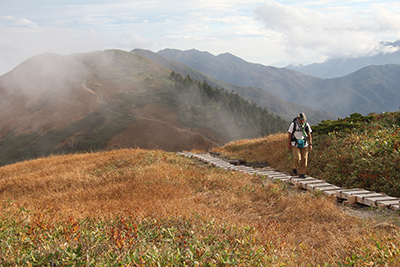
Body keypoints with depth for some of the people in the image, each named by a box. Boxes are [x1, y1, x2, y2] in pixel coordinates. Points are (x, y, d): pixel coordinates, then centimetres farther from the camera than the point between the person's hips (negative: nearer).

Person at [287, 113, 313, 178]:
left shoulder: (307, 125, -2)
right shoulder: (293, 125, -11)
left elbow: (309, 135, 7)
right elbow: (289, 134, -4)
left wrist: (310, 144, 1)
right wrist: (289, 144, -5)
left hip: (304, 144, 3)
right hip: (295, 144, -3)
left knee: (304, 159, -3)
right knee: (297, 158, -17)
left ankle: (301, 173, 8)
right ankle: (295, 168, 13)